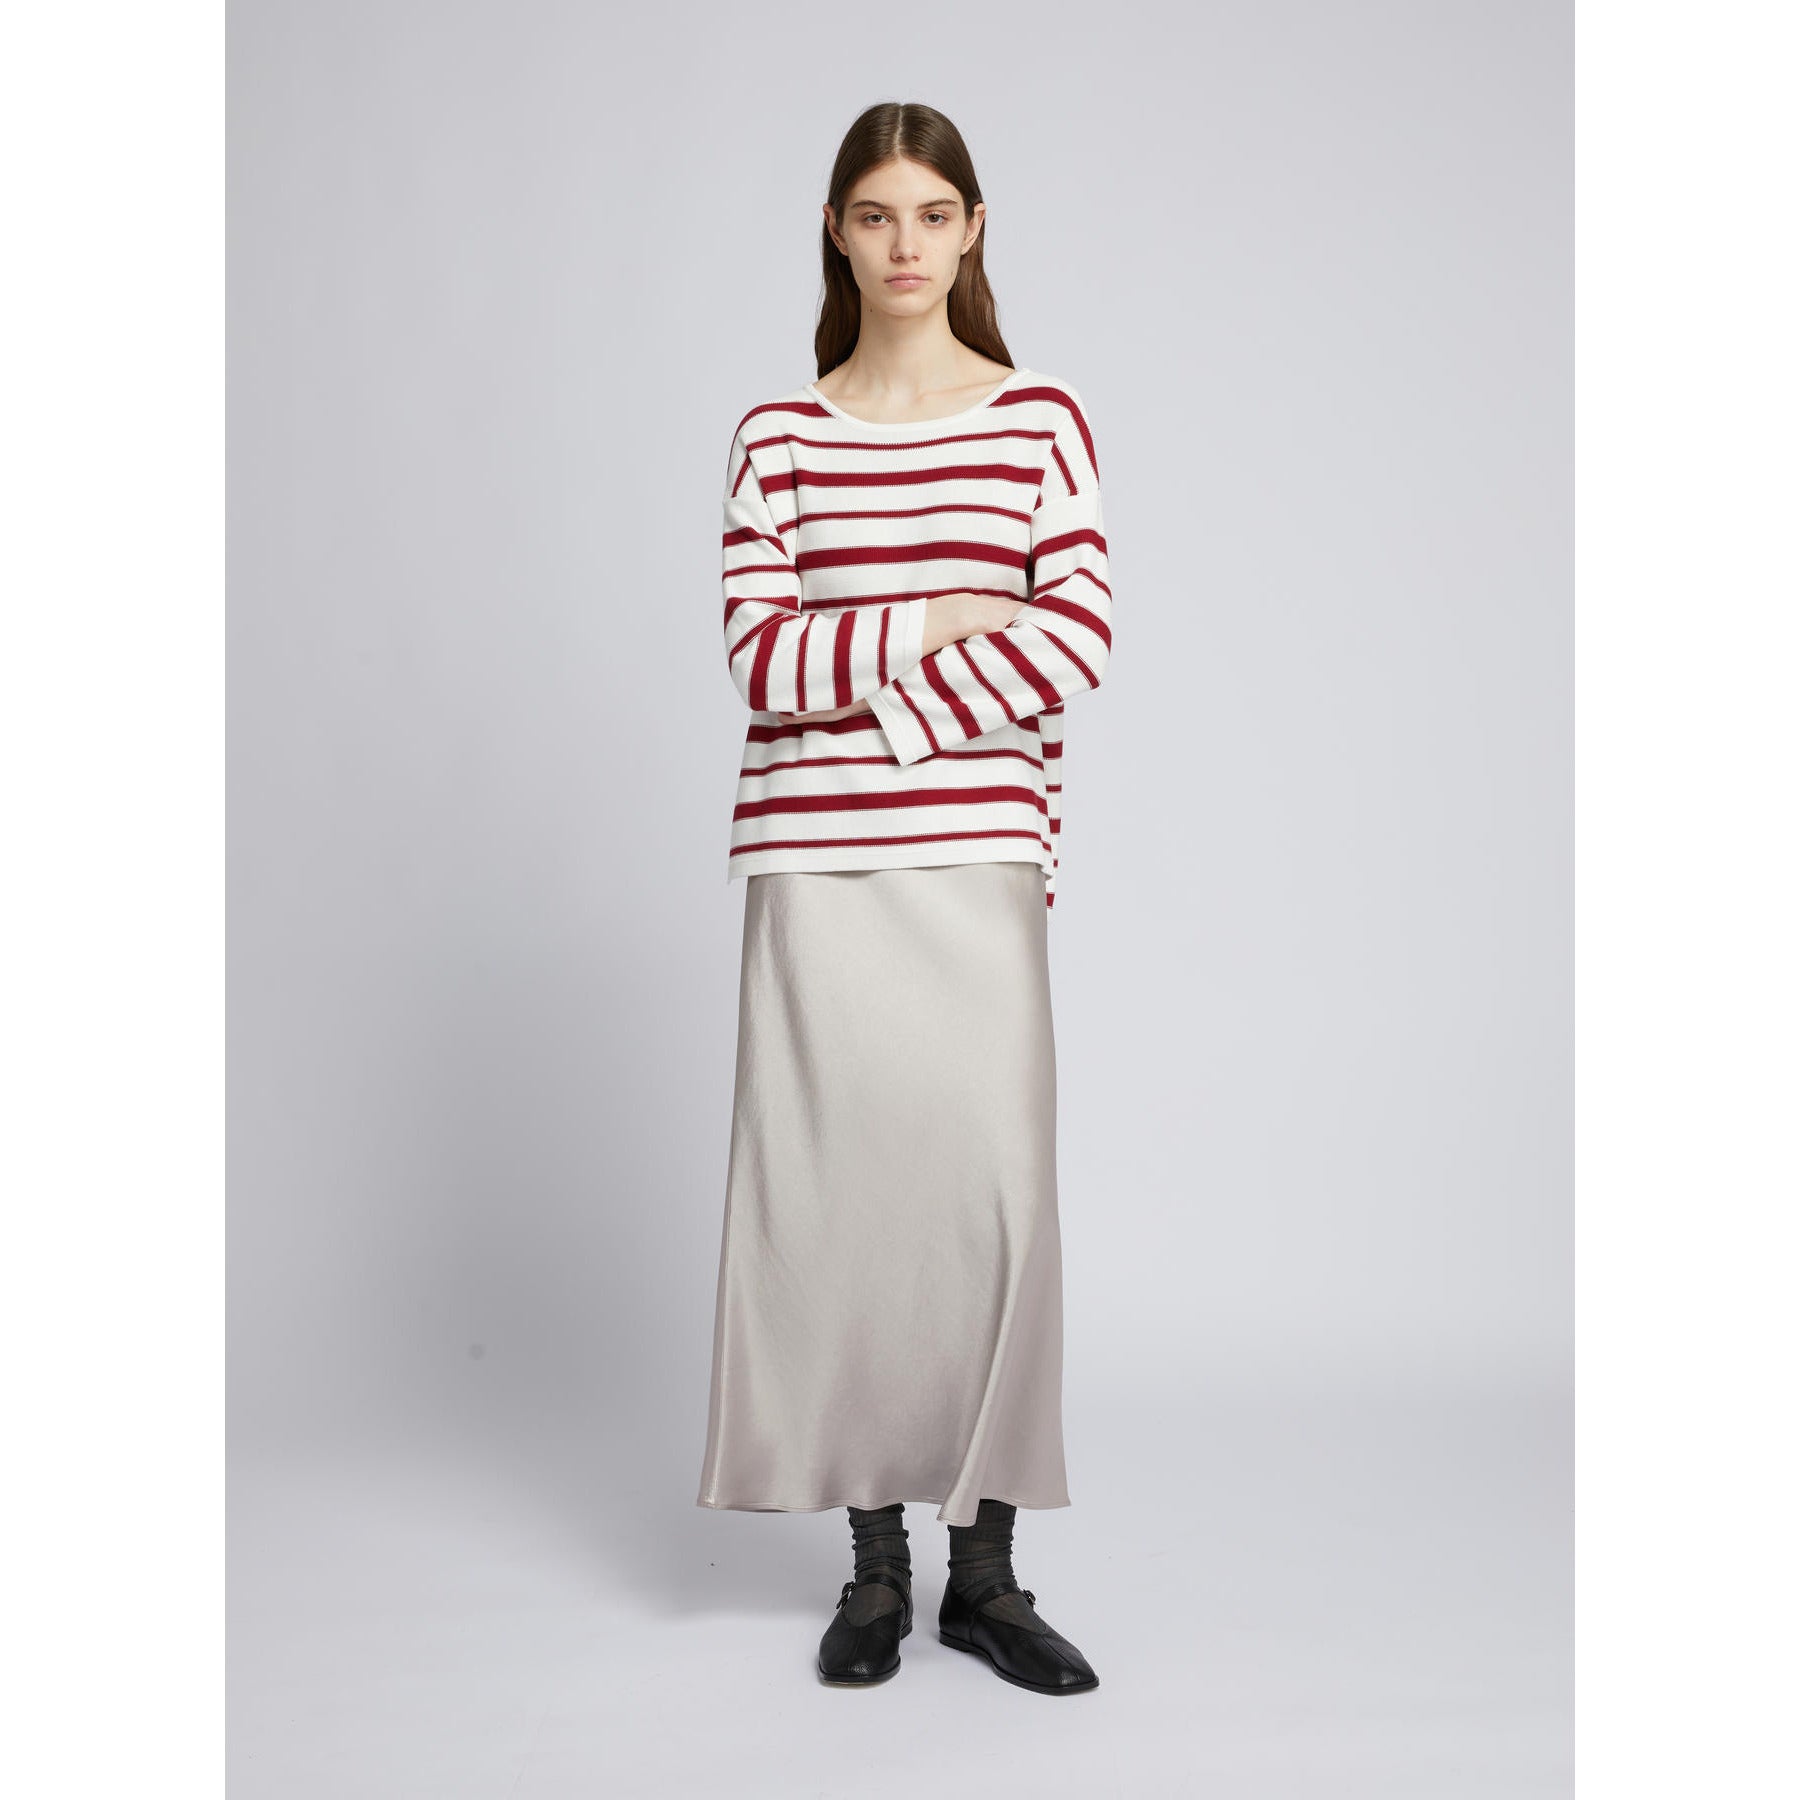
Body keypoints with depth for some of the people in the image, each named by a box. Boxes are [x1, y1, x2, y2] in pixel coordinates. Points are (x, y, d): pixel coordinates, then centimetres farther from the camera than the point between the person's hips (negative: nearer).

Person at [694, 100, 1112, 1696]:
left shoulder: (1041, 417, 7)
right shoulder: (780, 434, 8)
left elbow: (1079, 633, -4)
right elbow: (759, 655, -2)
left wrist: (882, 718, -8)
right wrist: (936, 624, -8)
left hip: (978, 858, 0)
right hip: (814, 862, 1)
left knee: (994, 1191, -2)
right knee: (838, 1191, 3)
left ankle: (986, 1567, 13)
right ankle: (876, 1562, 18)